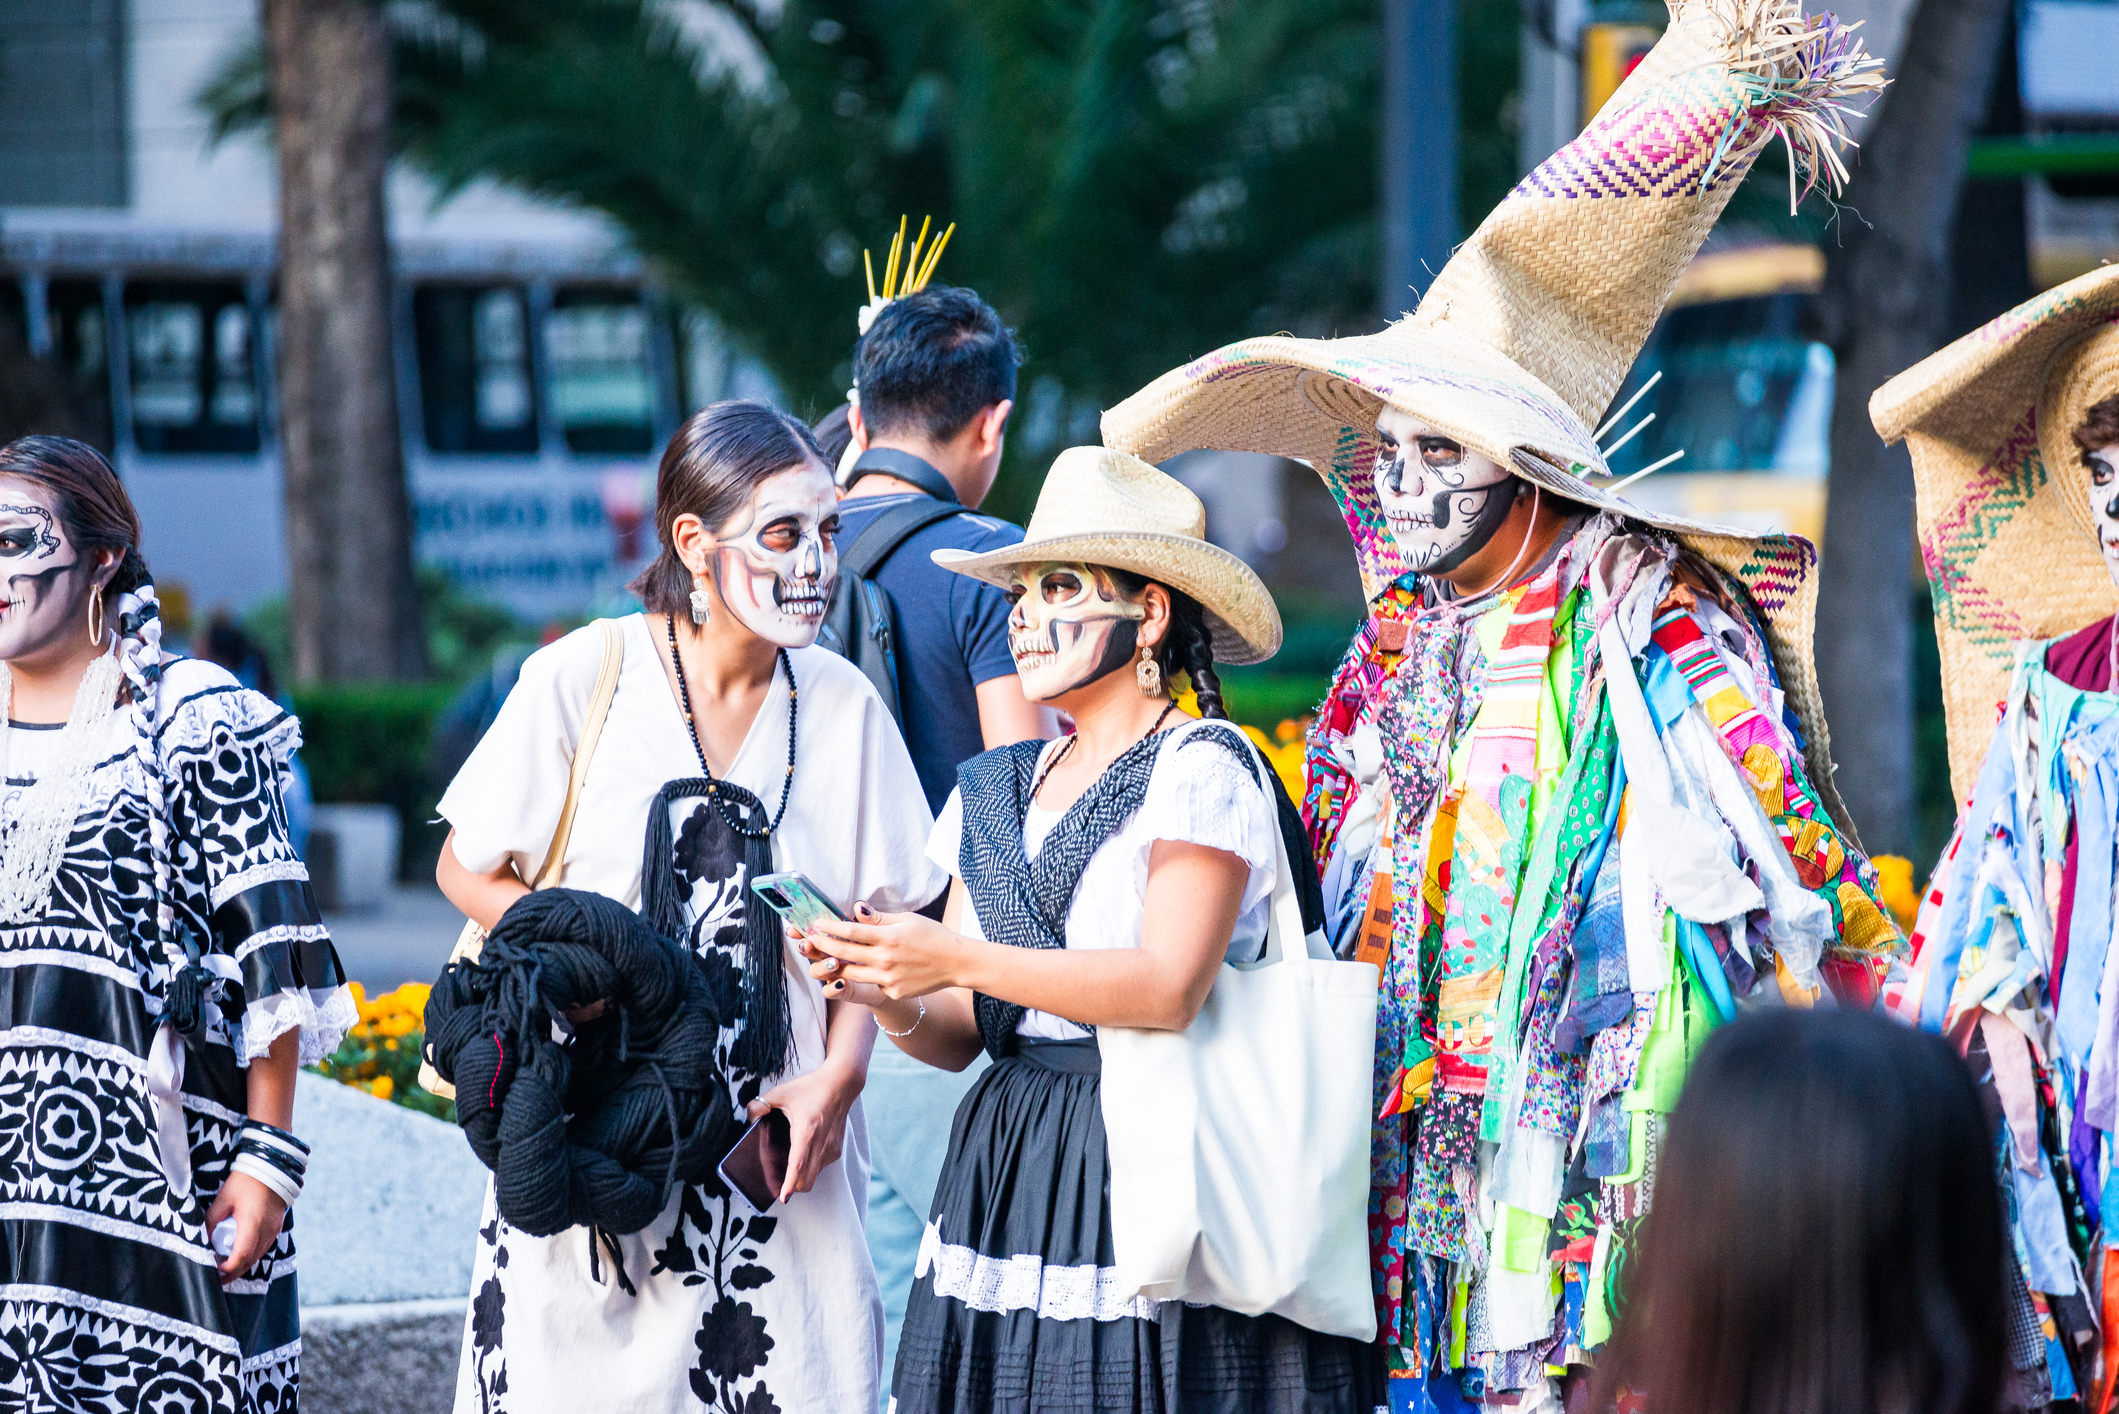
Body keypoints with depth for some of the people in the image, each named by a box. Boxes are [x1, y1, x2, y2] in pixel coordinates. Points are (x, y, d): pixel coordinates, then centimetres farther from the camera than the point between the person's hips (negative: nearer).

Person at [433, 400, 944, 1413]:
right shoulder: (582, 680, -4)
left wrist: (838, 1075, -5)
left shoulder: (841, 705, 4)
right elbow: (467, 874, 3)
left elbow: (877, 922, 10)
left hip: (776, 1144, 2)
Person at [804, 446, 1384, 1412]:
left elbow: (1170, 987, -18)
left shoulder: (1202, 768, -5)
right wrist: (888, 996, -9)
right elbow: (955, 1036, 13)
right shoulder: (998, 790, 15)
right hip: (1009, 1173, 6)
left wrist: (959, 959, -19)